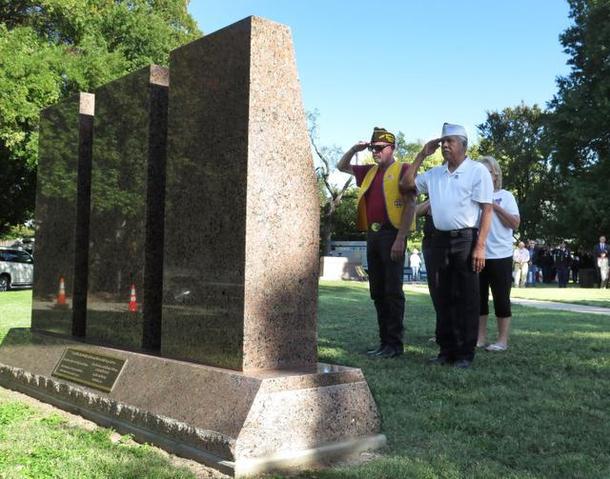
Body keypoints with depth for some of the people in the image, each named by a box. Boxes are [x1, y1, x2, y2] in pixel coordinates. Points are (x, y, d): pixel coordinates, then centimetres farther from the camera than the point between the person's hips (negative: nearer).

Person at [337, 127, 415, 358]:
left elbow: (410, 205, -11)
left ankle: (395, 344, 1)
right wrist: (354, 150, 11)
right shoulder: (370, 171, 17)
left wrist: (400, 238, -18)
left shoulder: (402, 170, -4)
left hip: (391, 234, -7)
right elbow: (342, 167, 30)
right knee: (377, 292, 9)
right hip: (373, 235, 7)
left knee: (392, 291, -5)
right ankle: (384, 341, 16)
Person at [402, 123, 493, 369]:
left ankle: (465, 353, 6)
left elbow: (487, 210, -7)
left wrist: (480, 246, -16)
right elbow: (406, 184, 16)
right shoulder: (435, 173, 14)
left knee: (466, 298, -1)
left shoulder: (477, 171, -3)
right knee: (443, 297, 8)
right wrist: (422, 155, 9)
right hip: (440, 240, 5)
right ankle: (446, 350, 16)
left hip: (465, 240, -5)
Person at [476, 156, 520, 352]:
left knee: (501, 298, 2)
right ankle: (481, 337, 16)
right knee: (479, 297, 7)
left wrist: (495, 207, -11)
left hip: (500, 255, -3)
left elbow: (515, 223, -6)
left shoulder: (505, 196, 2)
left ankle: (503, 339, 9)